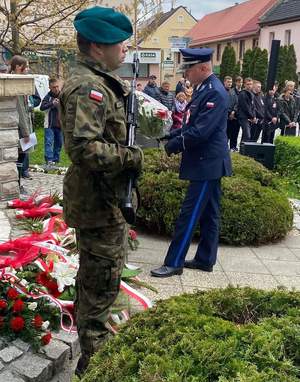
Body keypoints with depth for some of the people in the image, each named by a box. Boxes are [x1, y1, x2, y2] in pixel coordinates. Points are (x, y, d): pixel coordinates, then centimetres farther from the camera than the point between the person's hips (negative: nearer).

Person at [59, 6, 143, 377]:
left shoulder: (100, 82, 13)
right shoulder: (88, 87, -21)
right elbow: (85, 148, -33)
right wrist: (133, 157, -22)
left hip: (103, 198, 11)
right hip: (98, 202, -11)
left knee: (94, 277, 25)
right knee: (102, 282, 2)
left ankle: (93, 343, 46)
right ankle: (93, 361, 21)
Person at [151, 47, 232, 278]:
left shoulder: (215, 92, -18)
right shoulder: (204, 88, 12)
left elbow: (201, 131, -24)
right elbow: (192, 124, 18)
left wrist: (175, 145, -13)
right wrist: (174, 136, 3)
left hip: (207, 164, -10)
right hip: (208, 162, 10)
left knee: (190, 213, -5)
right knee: (208, 213, 15)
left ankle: (174, 263, 4)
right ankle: (205, 260, 25)